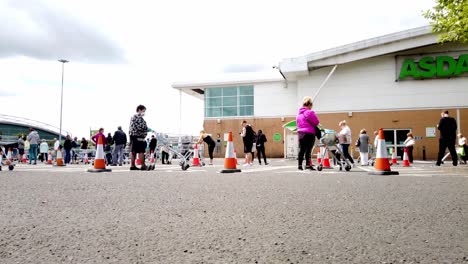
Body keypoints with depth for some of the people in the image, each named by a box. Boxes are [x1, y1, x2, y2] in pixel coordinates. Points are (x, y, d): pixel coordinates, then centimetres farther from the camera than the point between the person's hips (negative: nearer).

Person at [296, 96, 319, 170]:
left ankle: (299, 165, 10)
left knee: (301, 150, 8)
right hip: (309, 133, -6)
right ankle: (308, 164, -1)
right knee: (308, 150, -2)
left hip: (300, 133, 6)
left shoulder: (299, 113, 14)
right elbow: (316, 122, -7)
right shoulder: (310, 112, -9)